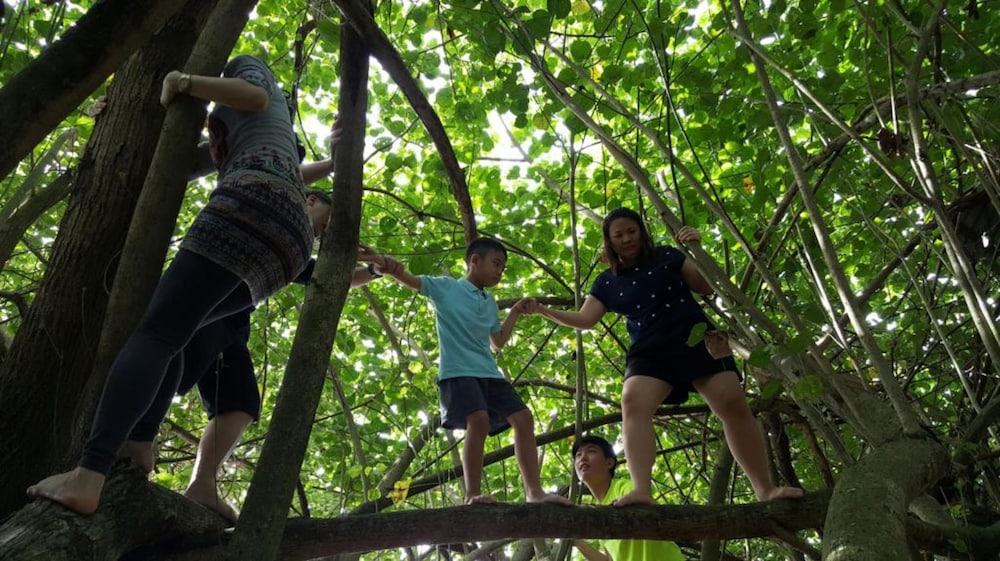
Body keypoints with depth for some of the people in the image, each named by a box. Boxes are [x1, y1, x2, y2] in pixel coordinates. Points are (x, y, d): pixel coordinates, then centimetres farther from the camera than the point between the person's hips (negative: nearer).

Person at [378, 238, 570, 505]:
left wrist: (516, 312, 24)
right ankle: (472, 494, -22)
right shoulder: (446, 287, 4)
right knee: (479, 420, -29)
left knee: (523, 418, -3)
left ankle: (535, 491, 0)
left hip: (489, 373, 7)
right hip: (458, 371, -7)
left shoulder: (490, 303, 22)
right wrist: (391, 268, -31)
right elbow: (411, 280, -9)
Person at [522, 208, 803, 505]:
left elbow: (707, 287, 10)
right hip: (650, 352, 1)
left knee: (733, 404, -13)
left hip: (696, 338, -1)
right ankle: (642, 491, -37)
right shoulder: (606, 282, 13)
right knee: (633, 403, -27)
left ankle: (766, 490, -4)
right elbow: (585, 319, 10)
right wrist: (543, 310, 0)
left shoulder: (666, 256, 9)